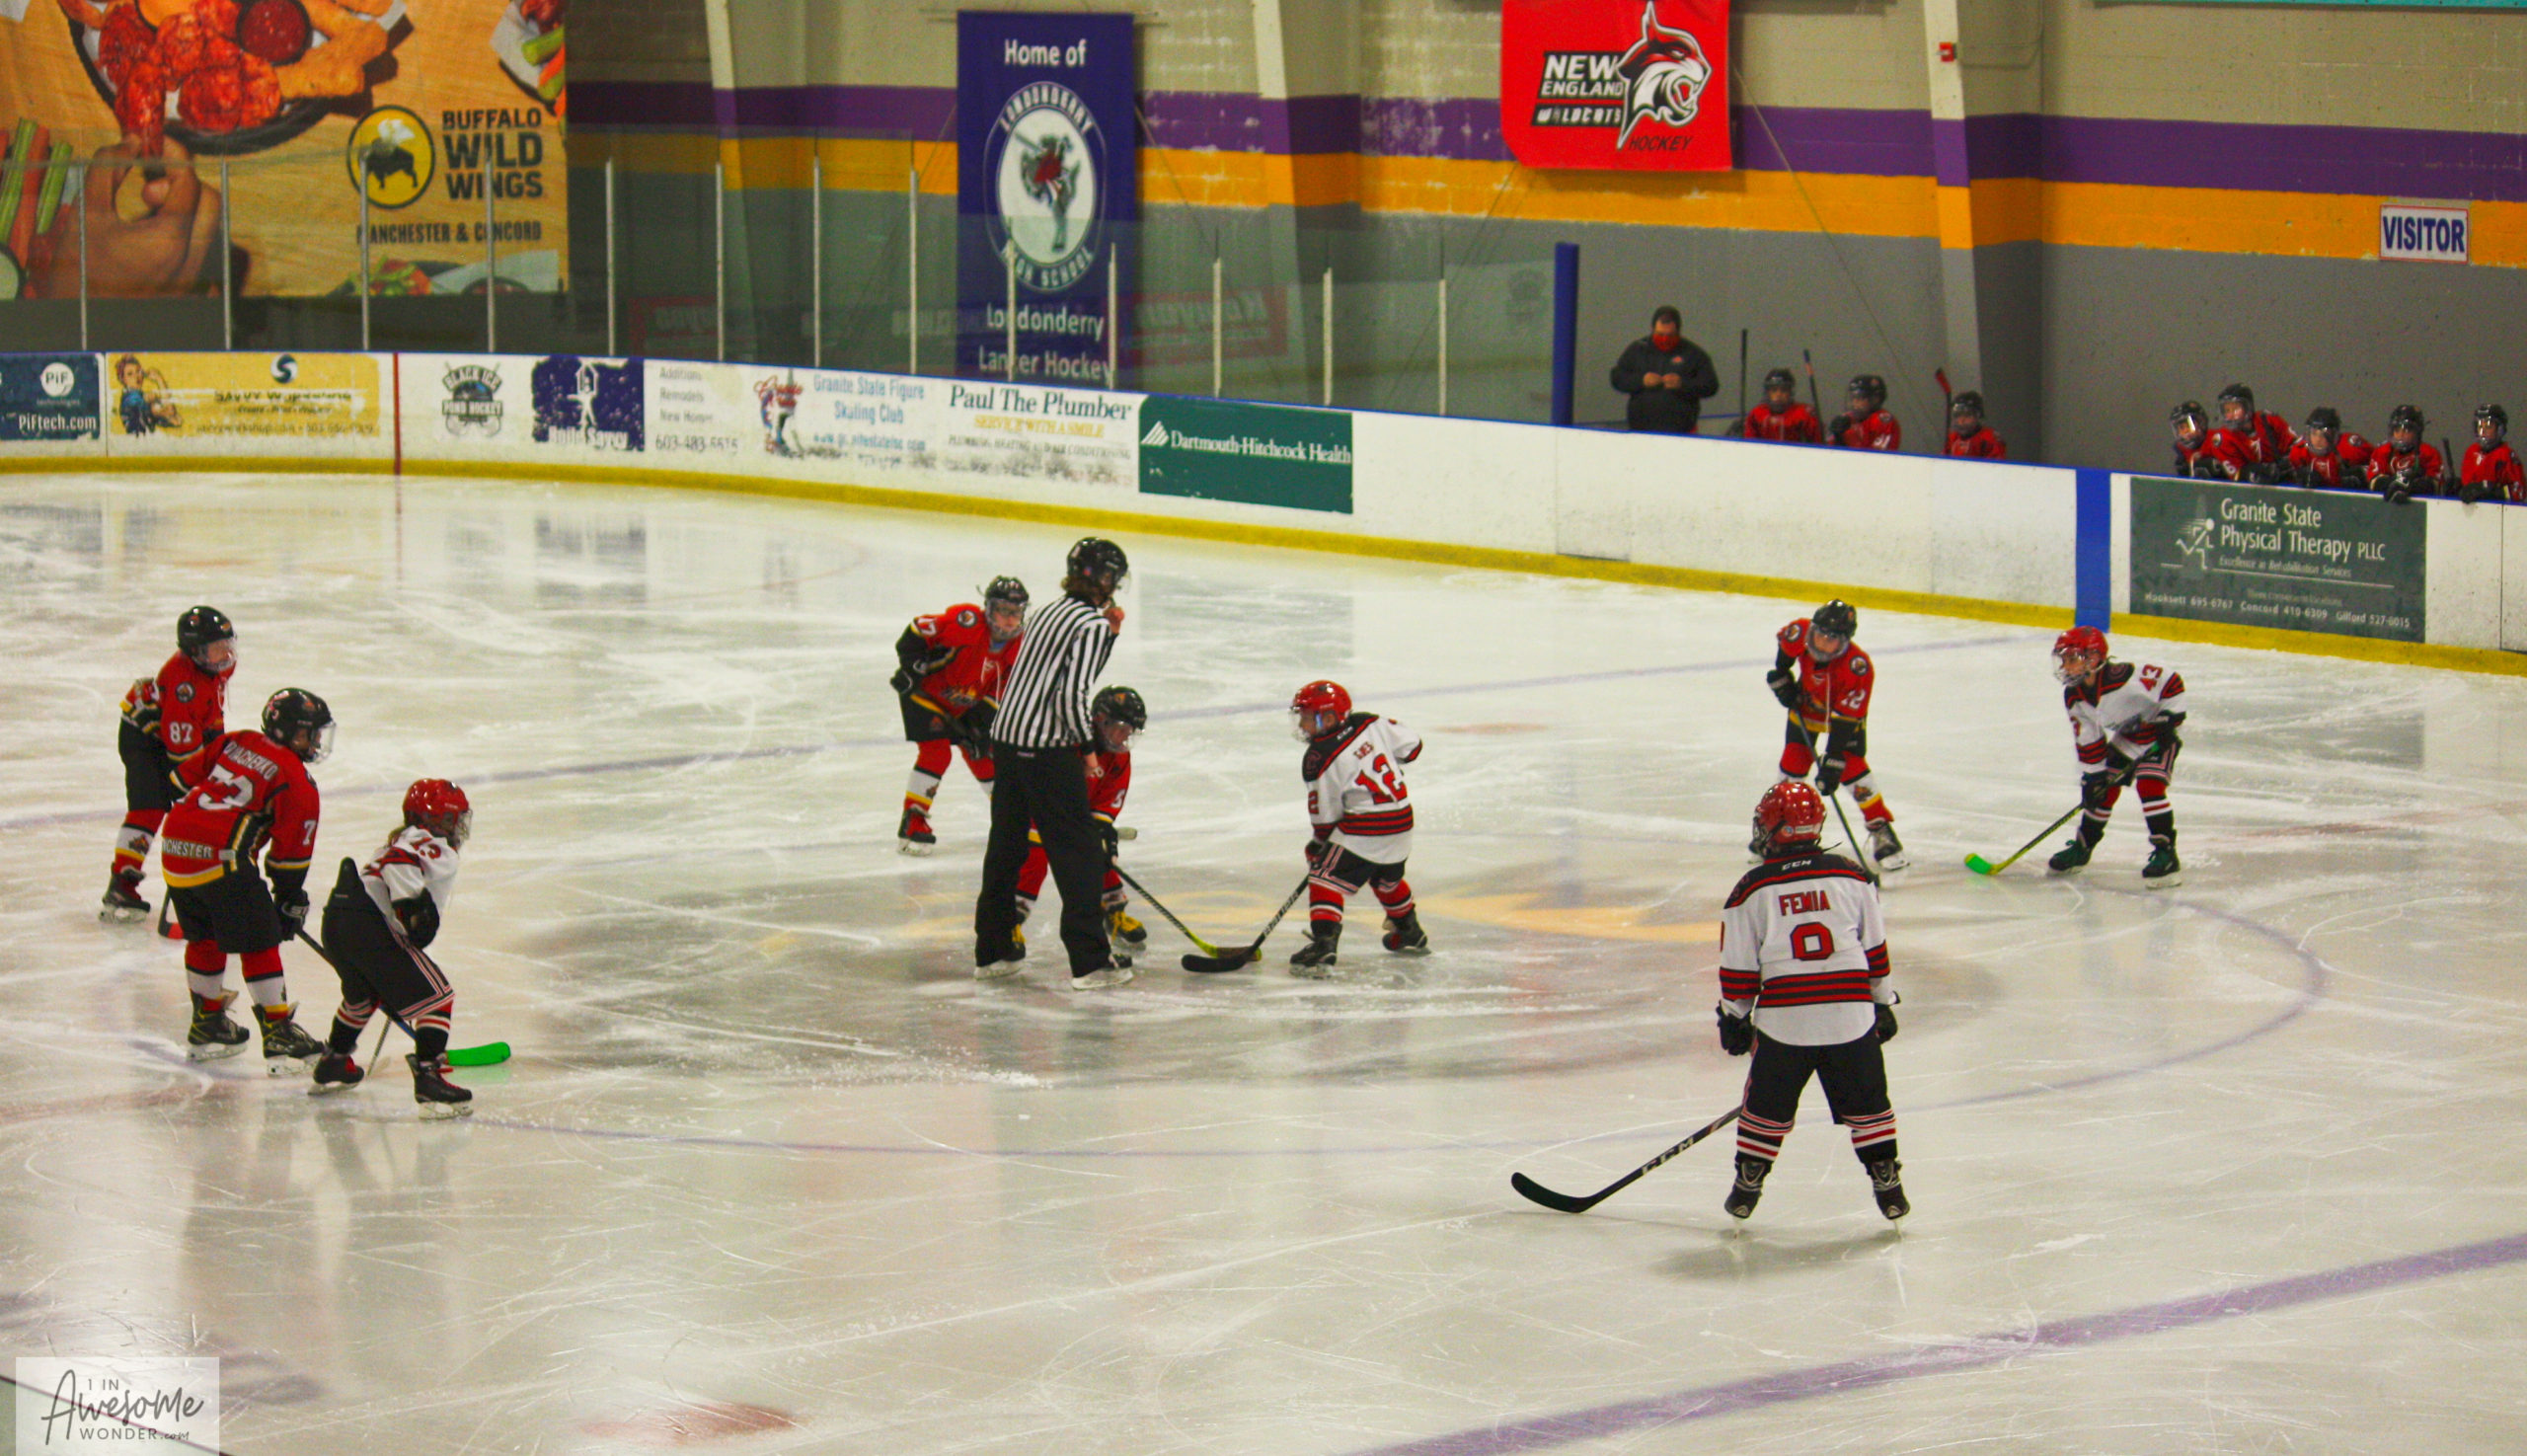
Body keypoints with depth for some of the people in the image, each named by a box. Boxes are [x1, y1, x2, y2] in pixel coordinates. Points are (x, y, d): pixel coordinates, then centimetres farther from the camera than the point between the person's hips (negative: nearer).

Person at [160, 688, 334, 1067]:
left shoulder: (236, 742, 18)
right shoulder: (295, 780, -1)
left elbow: (185, 779, 23)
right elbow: (290, 851, 1)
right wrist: (291, 900, 11)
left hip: (175, 847, 7)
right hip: (220, 857, -7)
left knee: (203, 937, 22)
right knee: (258, 941, -1)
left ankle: (206, 1024, 33)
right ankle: (278, 1034, -3)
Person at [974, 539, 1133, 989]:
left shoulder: (1047, 613, 15)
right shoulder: (1092, 624, -10)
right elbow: (1072, 692, -17)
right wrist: (1086, 745, -6)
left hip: (1006, 738, 8)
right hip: (1048, 750, -8)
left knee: (1006, 846, 17)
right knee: (1081, 851, -1)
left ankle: (992, 952, 24)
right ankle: (1090, 960, -2)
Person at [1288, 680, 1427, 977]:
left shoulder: (1319, 760, -13)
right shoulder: (1370, 724, 2)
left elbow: (1325, 815, -7)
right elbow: (1411, 745, 10)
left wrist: (1317, 845, 11)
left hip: (1363, 832, -8)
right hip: (1402, 823, 8)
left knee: (1325, 881, -6)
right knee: (1387, 880, 31)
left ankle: (1323, 947, -22)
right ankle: (1411, 935, 48)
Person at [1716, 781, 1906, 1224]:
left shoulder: (1752, 890, 0)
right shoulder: (1851, 877, 5)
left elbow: (1739, 966, 3)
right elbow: (1875, 948, 10)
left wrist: (1735, 1018, 15)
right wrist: (1883, 1002, 21)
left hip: (1783, 1021, -1)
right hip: (1850, 1016, 1)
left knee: (1766, 1106, 14)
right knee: (1867, 1103, 13)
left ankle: (1747, 1187, 19)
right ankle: (1888, 1187, 13)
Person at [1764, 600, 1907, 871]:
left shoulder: (1858, 668, -40)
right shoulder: (1800, 633, -30)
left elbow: (1845, 721, -37)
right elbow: (1784, 641, -2)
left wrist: (1833, 763, -36)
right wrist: (1780, 677, 3)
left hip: (1846, 709, -4)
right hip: (1806, 703, 4)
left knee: (1852, 765, -15)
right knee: (1794, 761, 0)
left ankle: (1881, 830, -5)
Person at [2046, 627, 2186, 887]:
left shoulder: (2124, 677, -33)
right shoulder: (2074, 698, -9)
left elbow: (2171, 682, -23)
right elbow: (2087, 741, -1)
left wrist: (2171, 717, -24)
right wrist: (2092, 775, -6)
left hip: (2158, 735, -7)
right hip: (2126, 737, 7)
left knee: (2150, 785, -22)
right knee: (2103, 788, 5)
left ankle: (2167, 856, -19)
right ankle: (2082, 848, 22)